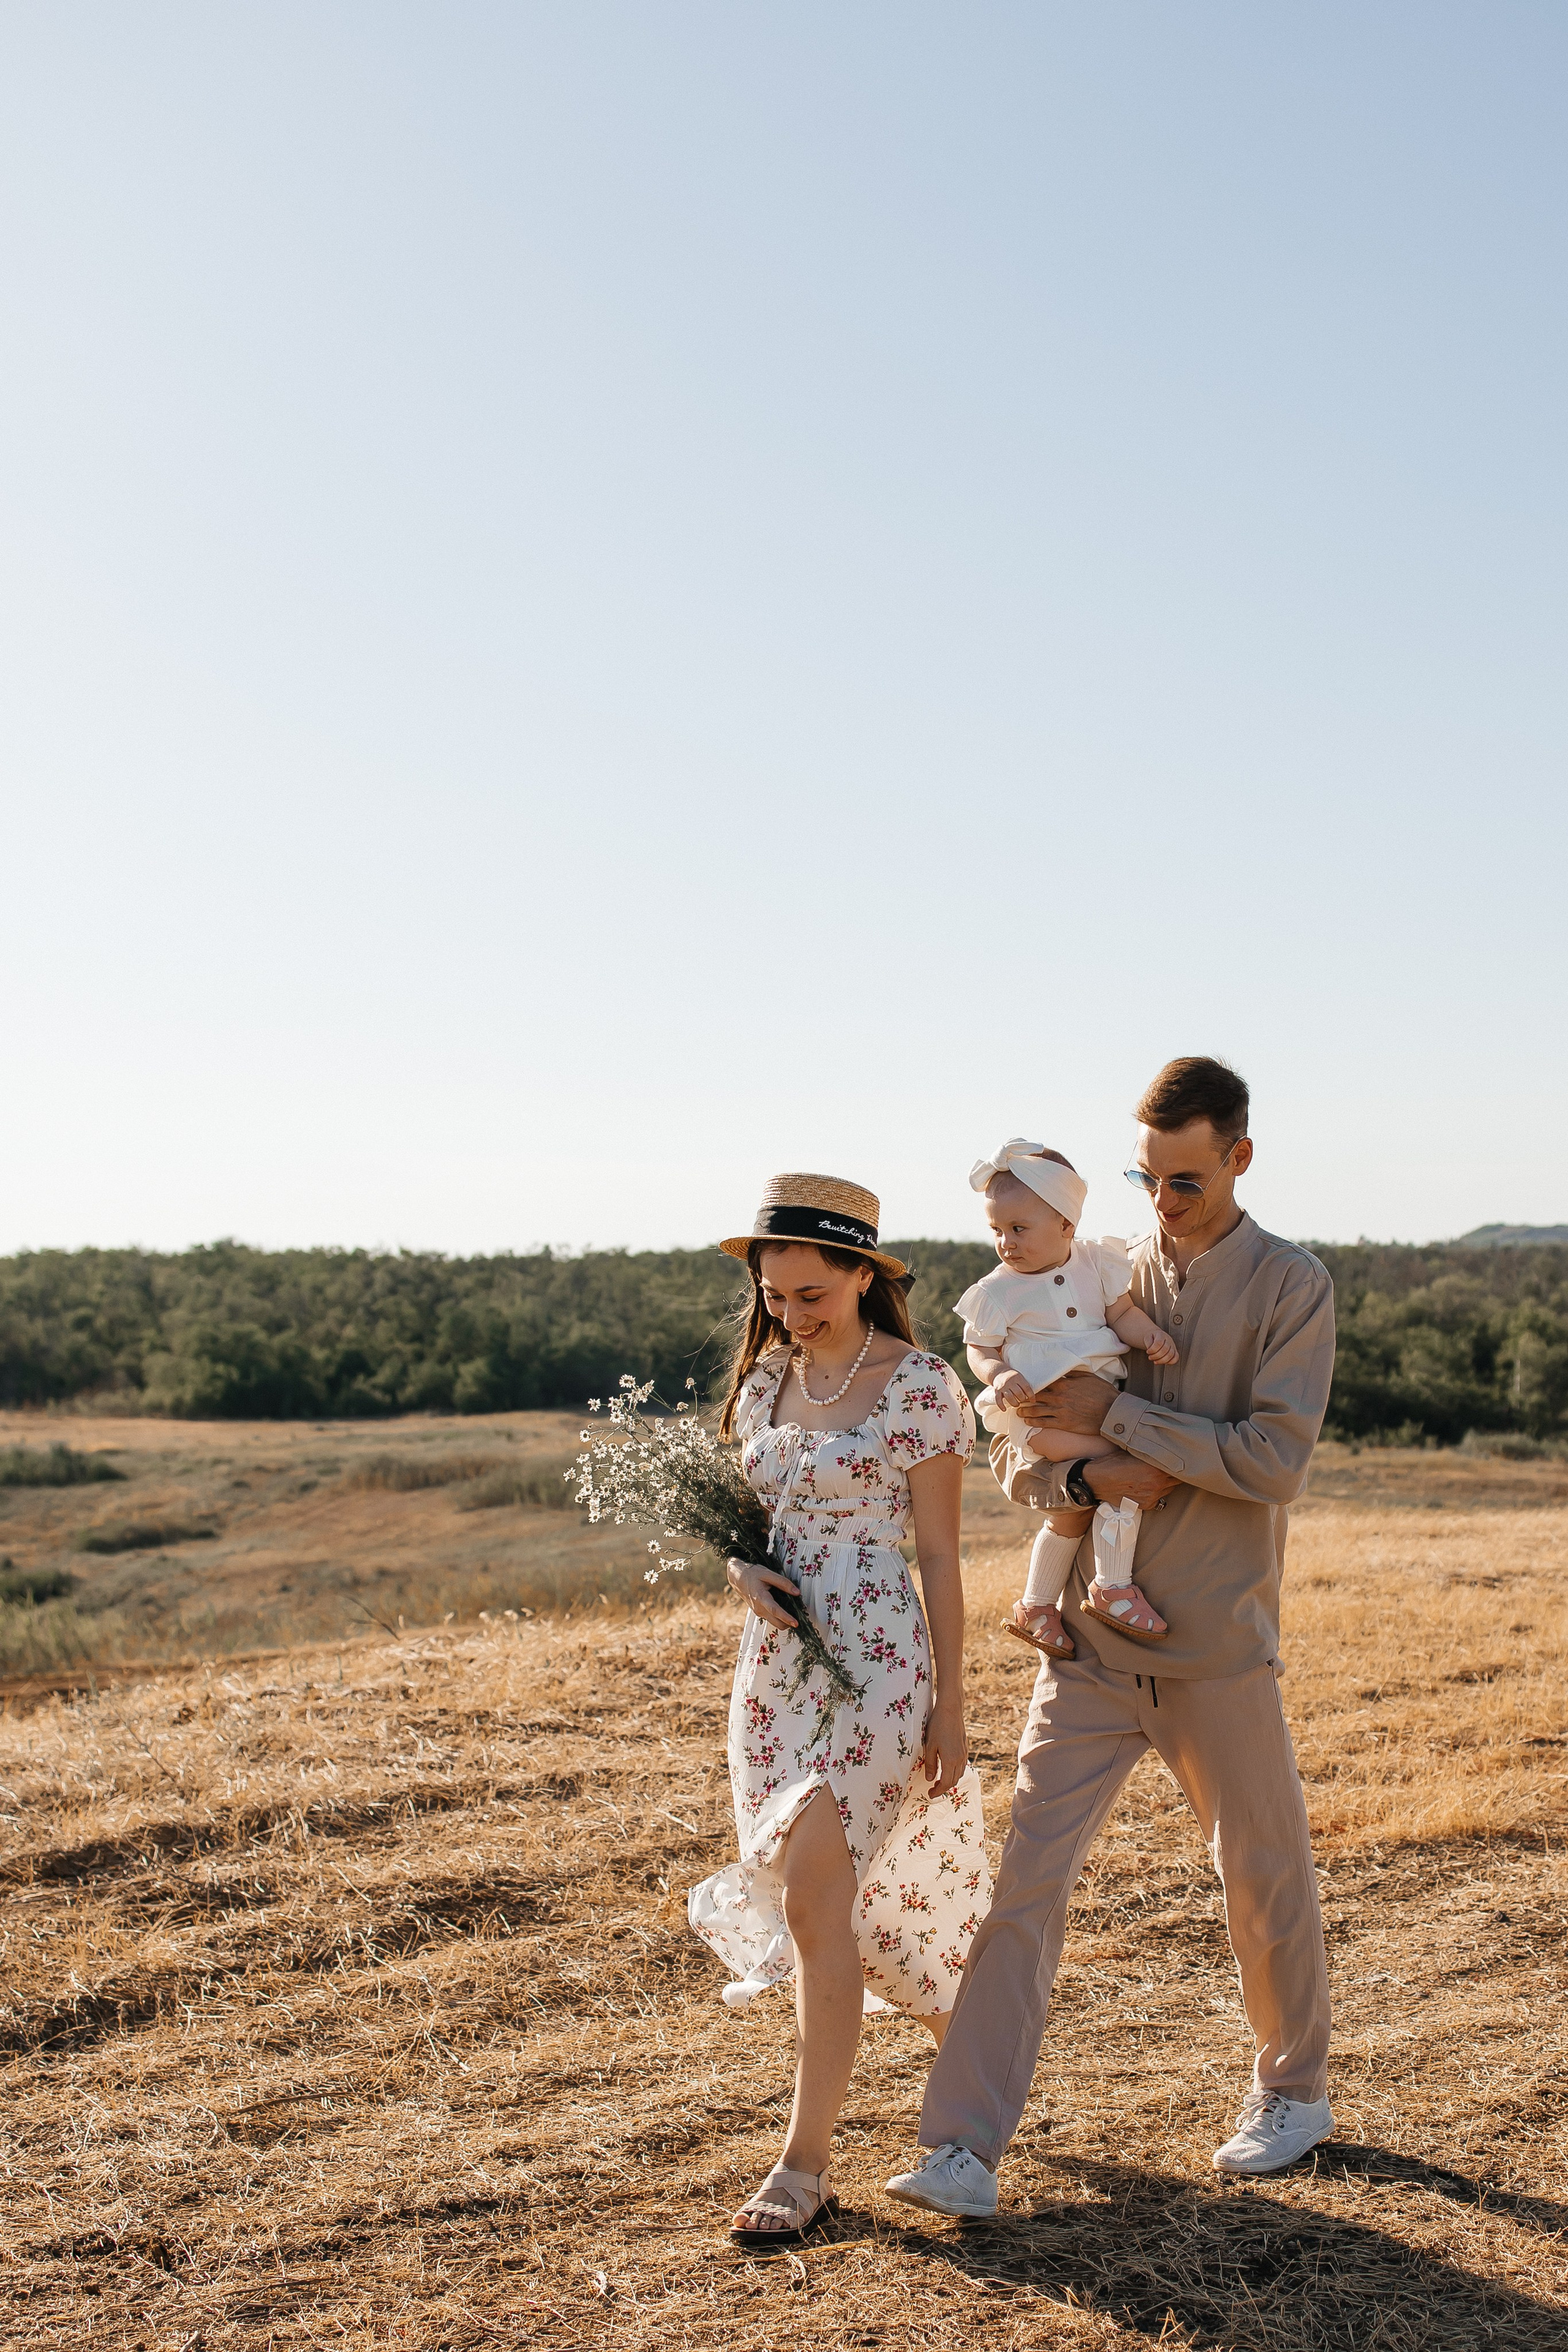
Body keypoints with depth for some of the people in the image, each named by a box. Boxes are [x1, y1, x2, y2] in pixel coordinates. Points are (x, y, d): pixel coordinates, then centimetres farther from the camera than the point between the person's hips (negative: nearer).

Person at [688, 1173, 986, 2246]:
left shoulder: (921, 1385, -9)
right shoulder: (765, 1379, 9)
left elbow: (939, 1555, -7)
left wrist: (950, 1707, -7)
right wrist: (746, 1573, -4)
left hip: (878, 1659, -7)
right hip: (778, 1661, 7)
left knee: (814, 1898, -13)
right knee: (841, 1900, 12)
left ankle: (805, 2164, -2)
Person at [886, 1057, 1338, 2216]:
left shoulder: (1292, 1287, -4)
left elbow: (1276, 1461, -15)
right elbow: (1015, 1453, 7)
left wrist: (1118, 1416, -17)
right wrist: (1091, 1475, -14)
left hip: (1219, 1645, -2)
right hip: (1090, 1640, 3)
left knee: (1267, 1880, 13)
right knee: (1027, 1879, -3)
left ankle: (1296, 2092, 36)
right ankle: (965, 2150, 0)